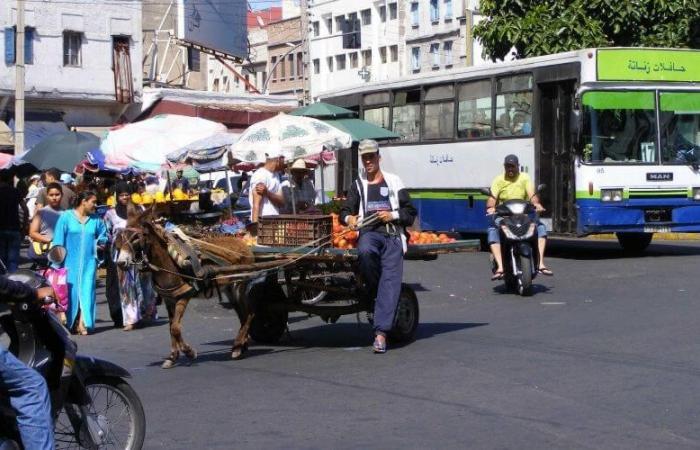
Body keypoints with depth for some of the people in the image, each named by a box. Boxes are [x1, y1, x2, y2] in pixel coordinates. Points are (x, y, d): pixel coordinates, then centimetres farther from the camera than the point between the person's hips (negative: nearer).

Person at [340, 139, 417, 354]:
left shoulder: (394, 182, 17)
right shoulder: (358, 185, 22)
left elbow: (410, 213, 16)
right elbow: (345, 211, 20)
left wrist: (393, 215, -3)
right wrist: (349, 218, -4)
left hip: (392, 235, 0)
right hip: (369, 233, 1)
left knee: (390, 280, -18)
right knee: (365, 251, -38)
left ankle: (381, 333, -25)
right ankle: (374, 293, -15)